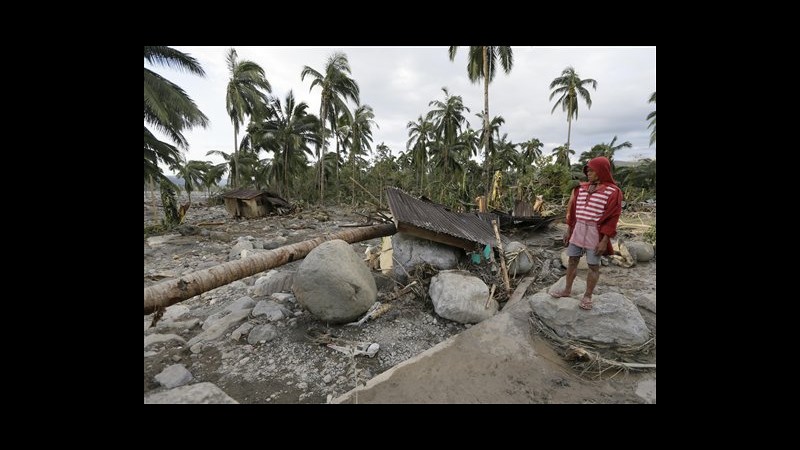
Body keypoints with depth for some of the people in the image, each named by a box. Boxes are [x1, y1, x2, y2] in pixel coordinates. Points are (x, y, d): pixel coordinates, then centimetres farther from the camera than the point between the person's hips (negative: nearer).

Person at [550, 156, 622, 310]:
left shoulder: (613, 191, -11)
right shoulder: (581, 188, 6)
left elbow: (612, 218, -11)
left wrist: (604, 241, -13)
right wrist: (569, 230, 12)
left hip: (596, 233, -5)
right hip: (578, 230, 5)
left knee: (593, 265, 7)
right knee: (572, 260, 12)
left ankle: (587, 296, 22)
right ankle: (567, 290, 26)